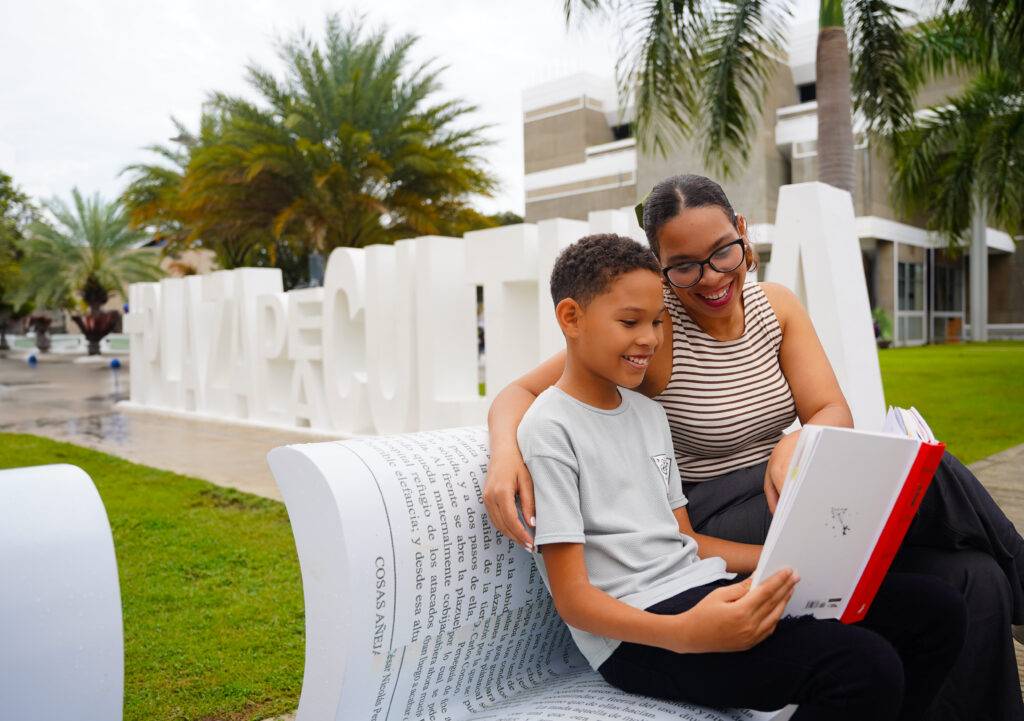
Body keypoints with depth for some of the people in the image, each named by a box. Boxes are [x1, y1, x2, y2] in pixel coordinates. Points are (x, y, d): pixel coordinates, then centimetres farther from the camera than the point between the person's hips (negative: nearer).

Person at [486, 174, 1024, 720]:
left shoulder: (776, 306, 3)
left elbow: (834, 414, -3)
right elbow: (519, 393, -12)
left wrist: (796, 444, -28)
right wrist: (506, 451, -35)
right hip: (713, 526, -5)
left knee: (974, 580, -19)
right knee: (923, 475, -24)